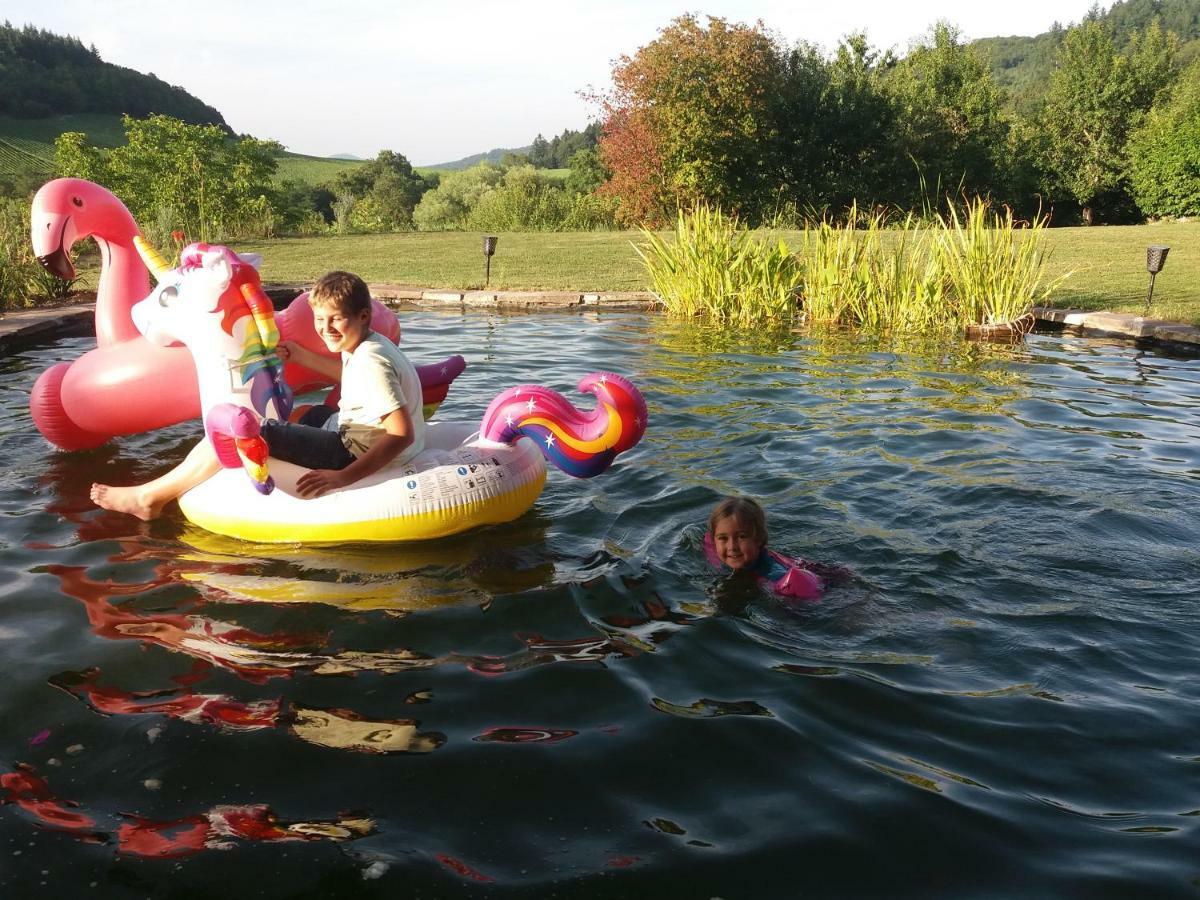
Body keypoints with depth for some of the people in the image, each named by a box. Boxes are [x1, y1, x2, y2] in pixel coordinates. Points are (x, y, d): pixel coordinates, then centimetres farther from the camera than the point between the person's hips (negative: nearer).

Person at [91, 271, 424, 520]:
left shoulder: (371, 363, -22)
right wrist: (300, 356, 26)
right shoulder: (367, 345, 8)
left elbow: (403, 434, -30)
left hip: (355, 451, -11)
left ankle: (151, 497, -5)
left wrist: (345, 477, -33)